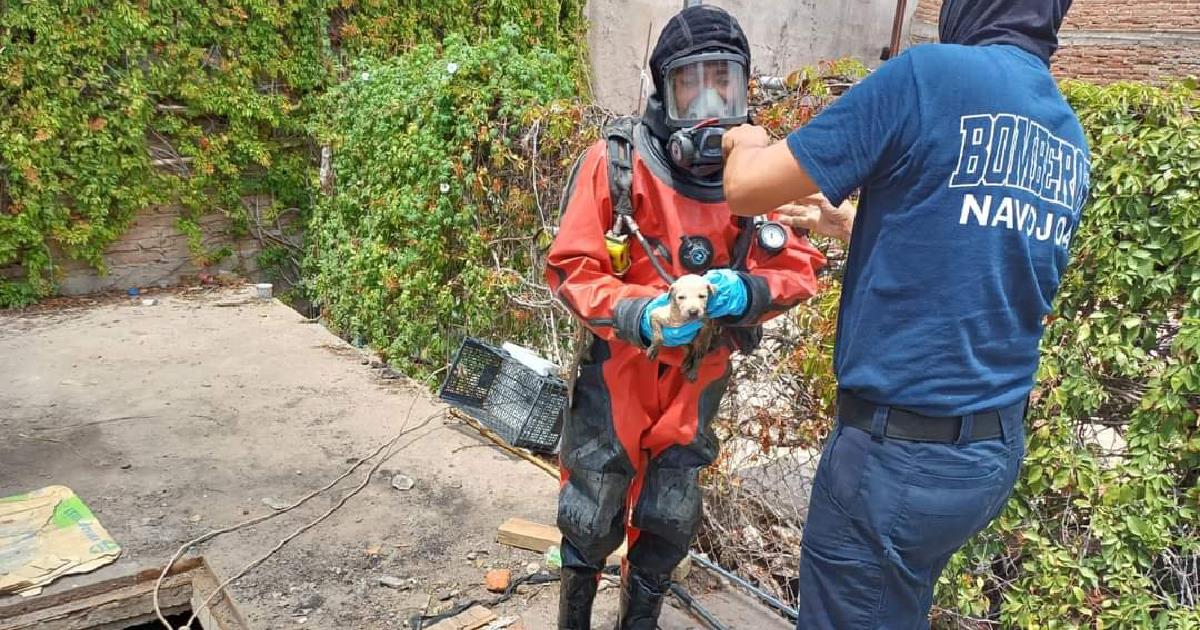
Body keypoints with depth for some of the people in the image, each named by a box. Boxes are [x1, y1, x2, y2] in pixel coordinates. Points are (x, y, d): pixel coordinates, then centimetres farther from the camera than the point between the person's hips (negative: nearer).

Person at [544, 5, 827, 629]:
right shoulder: (614, 162, -16)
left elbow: (799, 267, -4)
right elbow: (570, 266, -14)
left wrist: (746, 291, -26)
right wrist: (637, 313, -31)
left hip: (697, 379, 3)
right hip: (617, 370, -2)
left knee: (670, 522, 16)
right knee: (591, 519, 11)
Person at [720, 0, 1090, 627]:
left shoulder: (932, 73, -14)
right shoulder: (1071, 145, 9)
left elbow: (746, 188, -11)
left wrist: (747, 143, 11)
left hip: (901, 452, -7)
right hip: (998, 450, 8)